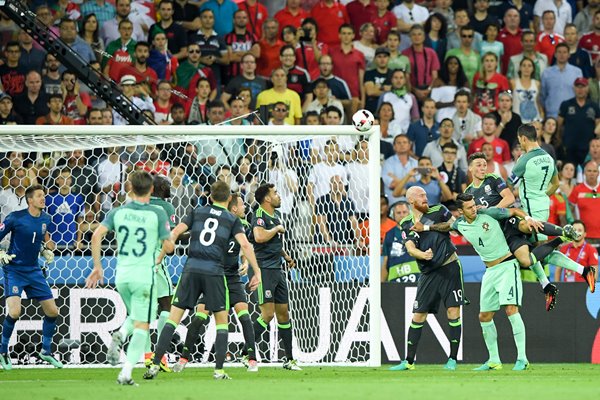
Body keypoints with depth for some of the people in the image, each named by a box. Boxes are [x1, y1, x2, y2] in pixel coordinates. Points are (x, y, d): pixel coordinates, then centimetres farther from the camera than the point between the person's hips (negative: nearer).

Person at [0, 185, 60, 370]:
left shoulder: (45, 219, 3)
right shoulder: (15, 218, -14)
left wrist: (47, 250, 9)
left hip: (33, 271, 6)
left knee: (52, 311, 5)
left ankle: (46, 351, 24)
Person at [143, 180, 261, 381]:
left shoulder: (197, 212, 14)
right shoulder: (232, 219, 9)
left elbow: (175, 232, 3)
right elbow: (244, 244, -4)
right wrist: (257, 272, -2)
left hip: (191, 269, 1)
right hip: (215, 272, -1)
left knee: (173, 317, 3)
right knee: (221, 320, 12)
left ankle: (155, 365, -5)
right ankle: (219, 370, 4)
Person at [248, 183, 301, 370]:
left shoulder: (276, 215, 16)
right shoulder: (259, 215, -11)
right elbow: (259, 237, -30)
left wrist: (286, 256, 19)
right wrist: (277, 229, -14)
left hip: (277, 269, 9)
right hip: (263, 269, -9)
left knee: (283, 313, 9)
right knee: (268, 313, -14)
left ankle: (289, 359, 14)